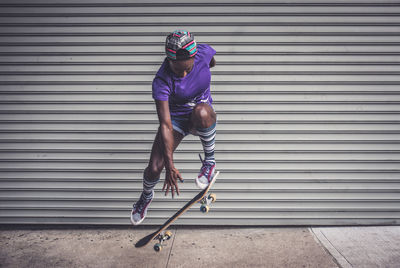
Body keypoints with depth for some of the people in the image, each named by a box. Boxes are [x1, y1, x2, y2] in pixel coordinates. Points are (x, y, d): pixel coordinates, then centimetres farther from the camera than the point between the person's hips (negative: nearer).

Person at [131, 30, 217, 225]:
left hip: (203, 114, 1)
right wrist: (170, 165, -35)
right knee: (154, 169, -12)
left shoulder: (204, 52, -23)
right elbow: (165, 125, -33)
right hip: (175, 118, -1)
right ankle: (146, 196, 26)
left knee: (202, 112, -39)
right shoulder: (161, 81, -30)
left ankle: (210, 160, -12)